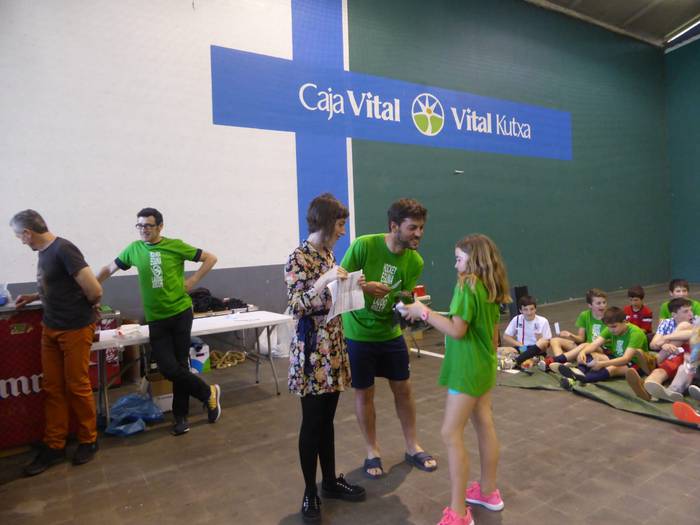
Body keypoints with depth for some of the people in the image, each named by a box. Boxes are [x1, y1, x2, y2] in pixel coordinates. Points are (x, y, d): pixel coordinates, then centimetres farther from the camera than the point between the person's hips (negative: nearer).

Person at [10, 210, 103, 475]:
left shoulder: (63, 249, -21)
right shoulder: (44, 251, 7)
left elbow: (94, 290, -25)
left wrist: (87, 306, -6)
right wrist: (34, 297, 19)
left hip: (75, 329, -8)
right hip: (50, 328, 8)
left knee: (77, 387, 4)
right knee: (52, 388, 12)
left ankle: (88, 441, 22)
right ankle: (54, 446, 23)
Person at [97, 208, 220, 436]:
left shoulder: (175, 245, -3)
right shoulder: (134, 249, 6)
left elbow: (210, 258, 1)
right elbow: (109, 268, 20)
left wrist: (193, 280, -6)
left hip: (181, 312, -2)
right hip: (156, 318, 3)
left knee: (180, 365, 3)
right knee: (169, 368, -5)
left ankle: (180, 416, 22)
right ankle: (208, 393, 16)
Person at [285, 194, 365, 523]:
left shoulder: (328, 254, 11)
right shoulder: (298, 258, -14)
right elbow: (295, 307, -20)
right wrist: (325, 280, -28)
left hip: (333, 344, 8)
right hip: (312, 349, -8)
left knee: (327, 419, 17)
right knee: (312, 422, 4)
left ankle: (330, 481, 32)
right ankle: (310, 493, 21)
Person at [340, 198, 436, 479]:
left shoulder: (415, 261, -9)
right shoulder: (364, 245, -21)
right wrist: (364, 287, -32)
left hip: (390, 332, 4)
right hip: (358, 333, -3)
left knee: (403, 388, 11)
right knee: (364, 392, 8)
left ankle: (412, 447, 32)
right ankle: (372, 452, 28)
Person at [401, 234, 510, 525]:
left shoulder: (467, 285, -20)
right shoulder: (490, 288, 7)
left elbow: (457, 330, -25)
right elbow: (494, 332, 14)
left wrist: (424, 312, -18)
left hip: (468, 369, -9)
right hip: (484, 366, 9)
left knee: (451, 434, -3)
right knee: (485, 425, 18)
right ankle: (489, 492, 34)